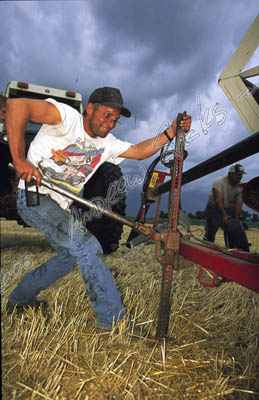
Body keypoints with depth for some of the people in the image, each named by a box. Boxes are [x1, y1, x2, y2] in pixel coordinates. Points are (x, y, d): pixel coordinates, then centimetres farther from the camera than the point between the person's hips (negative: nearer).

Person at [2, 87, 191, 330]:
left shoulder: (107, 143, 8)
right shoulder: (67, 117, -15)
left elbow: (139, 151, 7)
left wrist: (171, 132, -4)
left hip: (60, 206, 9)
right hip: (34, 197, -9)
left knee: (70, 256, 17)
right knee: (87, 246, -21)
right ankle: (113, 320, -9)